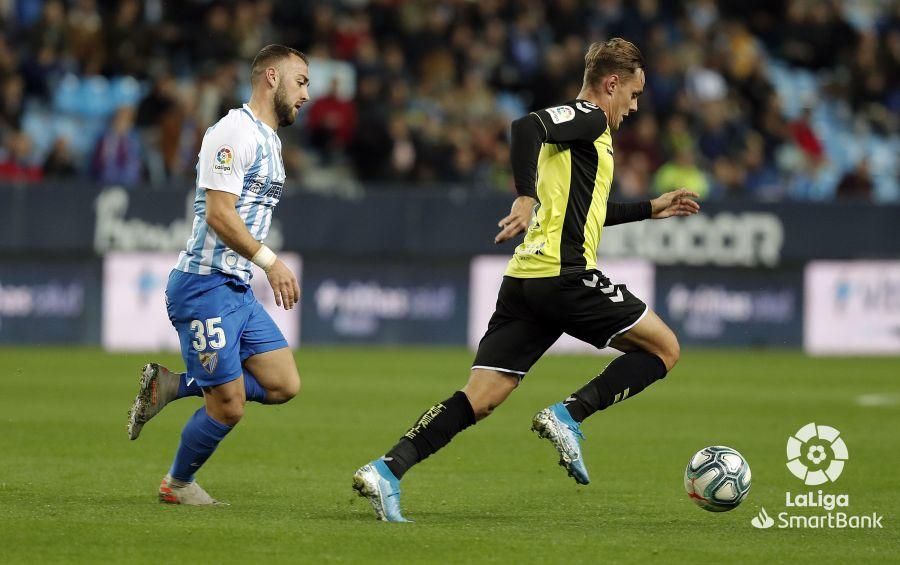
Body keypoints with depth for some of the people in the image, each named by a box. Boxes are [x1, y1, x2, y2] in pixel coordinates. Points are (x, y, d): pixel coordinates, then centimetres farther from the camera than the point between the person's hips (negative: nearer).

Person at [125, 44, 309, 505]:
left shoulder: (268, 139, 18)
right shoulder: (234, 133, -14)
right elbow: (219, 215, -21)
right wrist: (270, 261, -25)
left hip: (236, 290, 10)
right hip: (205, 288, -10)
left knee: (284, 385, 2)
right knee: (228, 407, -6)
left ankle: (169, 386, 12)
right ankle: (178, 483, 19)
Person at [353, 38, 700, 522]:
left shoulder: (580, 128, 27)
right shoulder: (588, 119, -2)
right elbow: (528, 128, -22)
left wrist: (651, 208, 45)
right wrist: (528, 197, -32)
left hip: (526, 279, 9)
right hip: (565, 276, -9)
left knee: (479, 400, 2)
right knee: (664, 348, 5)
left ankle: (387, 470, -13)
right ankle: (569, 415, -8)